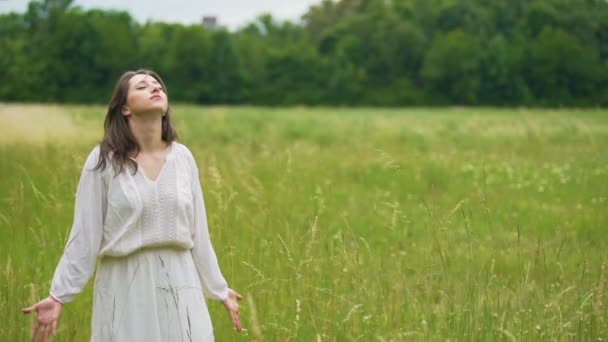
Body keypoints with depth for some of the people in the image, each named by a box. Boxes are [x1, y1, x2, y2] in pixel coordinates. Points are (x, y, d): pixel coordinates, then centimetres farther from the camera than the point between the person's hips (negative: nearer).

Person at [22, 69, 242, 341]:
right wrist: (58, 295, -9)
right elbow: (84, 236, -4)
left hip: (179, 285, 3)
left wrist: (219, 289, 13)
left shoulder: (183, 158, 4)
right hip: (126, 288, -3)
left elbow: (197, 232, 10)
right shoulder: (104, 161, -5)